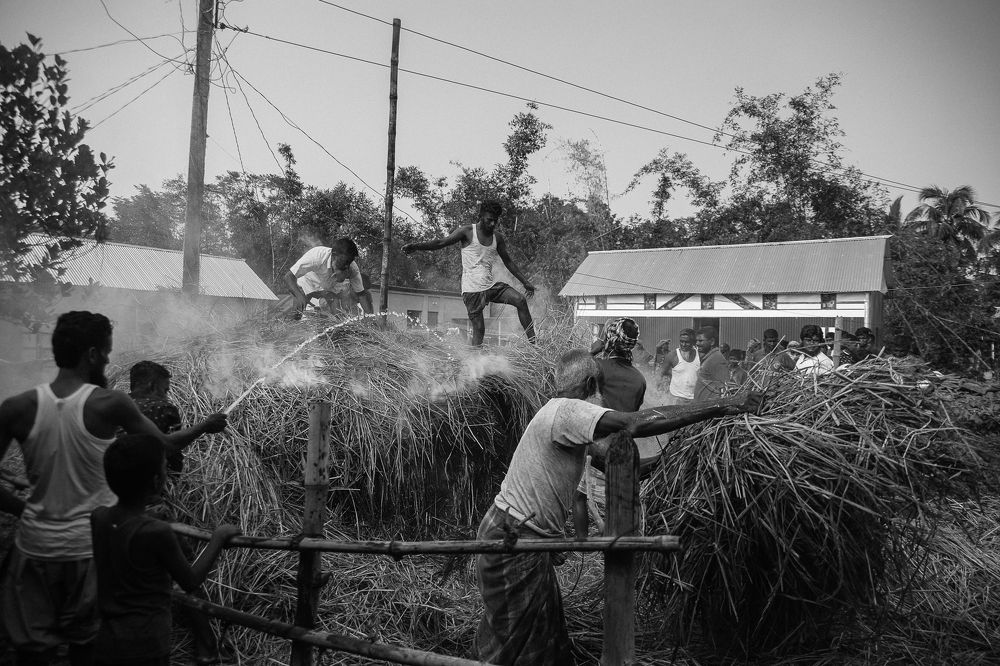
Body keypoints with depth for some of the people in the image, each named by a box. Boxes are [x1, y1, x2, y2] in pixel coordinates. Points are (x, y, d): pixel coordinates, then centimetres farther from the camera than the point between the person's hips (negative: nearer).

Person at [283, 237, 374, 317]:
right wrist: (299, 296, -56)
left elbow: (361, 294, -18)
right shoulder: (317, 255, -40)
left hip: (333, 289, 2)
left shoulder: (353, 268, -29)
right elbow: (288, 276, -39)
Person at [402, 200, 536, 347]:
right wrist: (416, 246, -22)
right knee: (478, 330, -8)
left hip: (491, 285, 5)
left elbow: (508, 262, 19)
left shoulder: (497, 237, 10)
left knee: (521, 301, -11)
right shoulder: (468, 232, -5)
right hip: (472, 289, -5)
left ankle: (533, 343, -6)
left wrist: (525, 282, 18)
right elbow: (441, 242, -10)